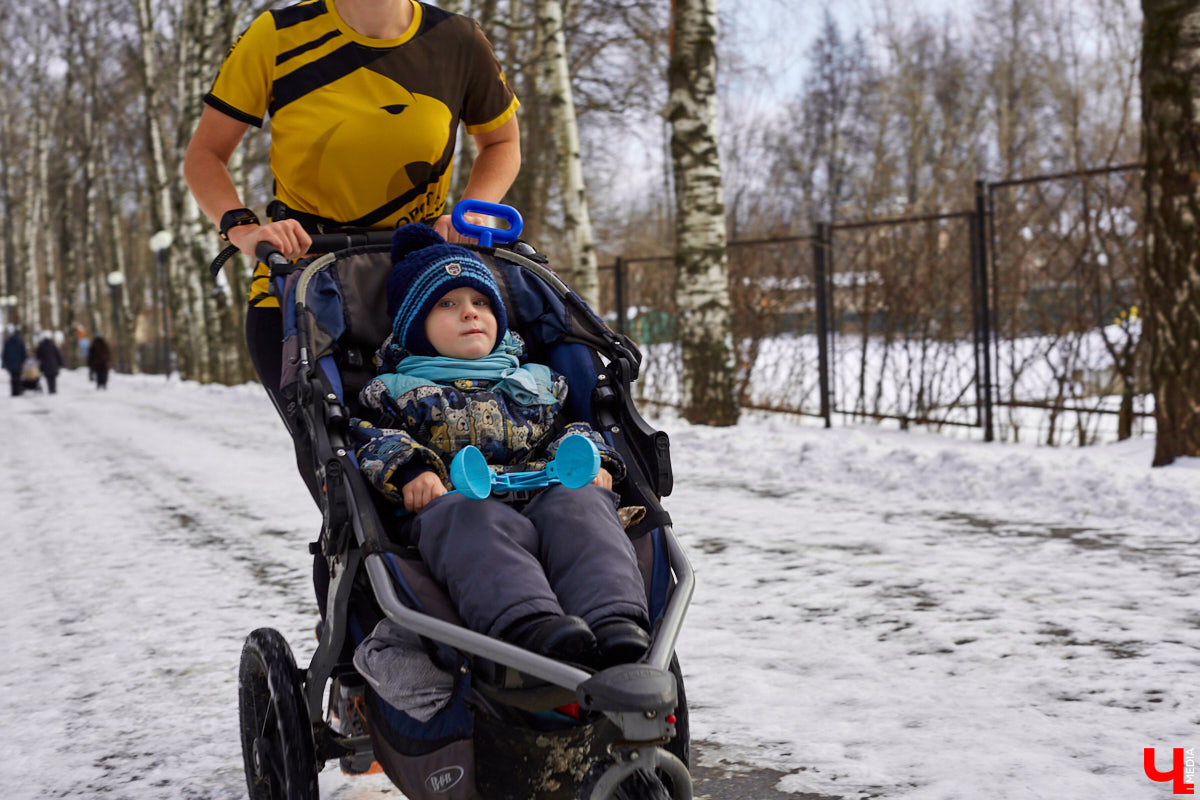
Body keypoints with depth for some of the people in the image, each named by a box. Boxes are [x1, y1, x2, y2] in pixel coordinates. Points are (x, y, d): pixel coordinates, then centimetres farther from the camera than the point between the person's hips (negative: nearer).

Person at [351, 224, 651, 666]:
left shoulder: (535, 381, 36)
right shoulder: (395, 390, 25)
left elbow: (568, 427, 32)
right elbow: (366, 435, 10)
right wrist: (407, 469, -12)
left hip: (541, 495, 3)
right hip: (452, 499, -3)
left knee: (580, 503, -32)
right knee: (476, 521, -40)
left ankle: (615, 620, -54)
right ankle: (530, 624, -65)